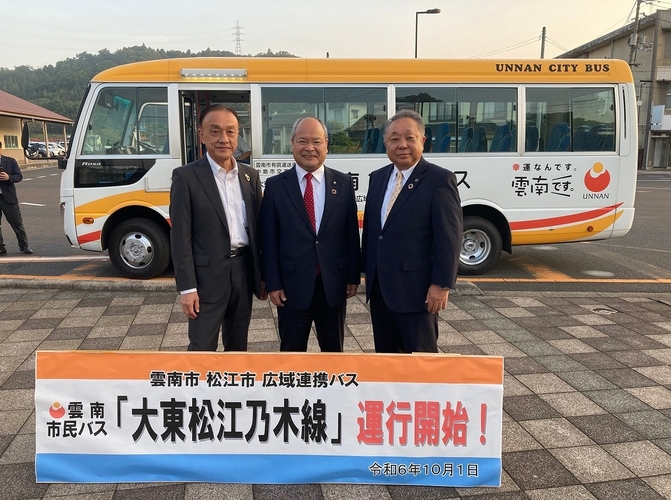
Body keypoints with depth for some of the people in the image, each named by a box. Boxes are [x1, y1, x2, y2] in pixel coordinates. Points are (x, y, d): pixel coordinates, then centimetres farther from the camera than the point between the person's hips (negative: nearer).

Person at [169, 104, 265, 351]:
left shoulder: (250, 175, 7)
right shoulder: (186, 176, -8)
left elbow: (257, 227, 11)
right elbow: (180, 238, -10)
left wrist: (262, 274, 10)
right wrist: (187, 287, -13)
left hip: (244, 271, 5)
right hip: (208, 276, -5)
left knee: (238, 344, 18)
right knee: (202, 347, 2)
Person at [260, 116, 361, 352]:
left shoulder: (343, 183, 3)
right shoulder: (275, 185, -2)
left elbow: (352, 234, 4)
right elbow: (269, 241, -2)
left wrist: (354, 276, 3)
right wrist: (273, 283, -6)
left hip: (334, 283, 2)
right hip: (293, 284, -1)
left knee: (334, 349, 17)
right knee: (292, 350, 11)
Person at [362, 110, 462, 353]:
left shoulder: (440, 179, -10)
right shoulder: (377, 177, 11)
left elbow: (449, 238, -14)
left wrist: (441, 285, -17)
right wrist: (367, 271, 15)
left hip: (416, 289, -6)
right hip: (379, 288, 7)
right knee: (386, 354, 17)